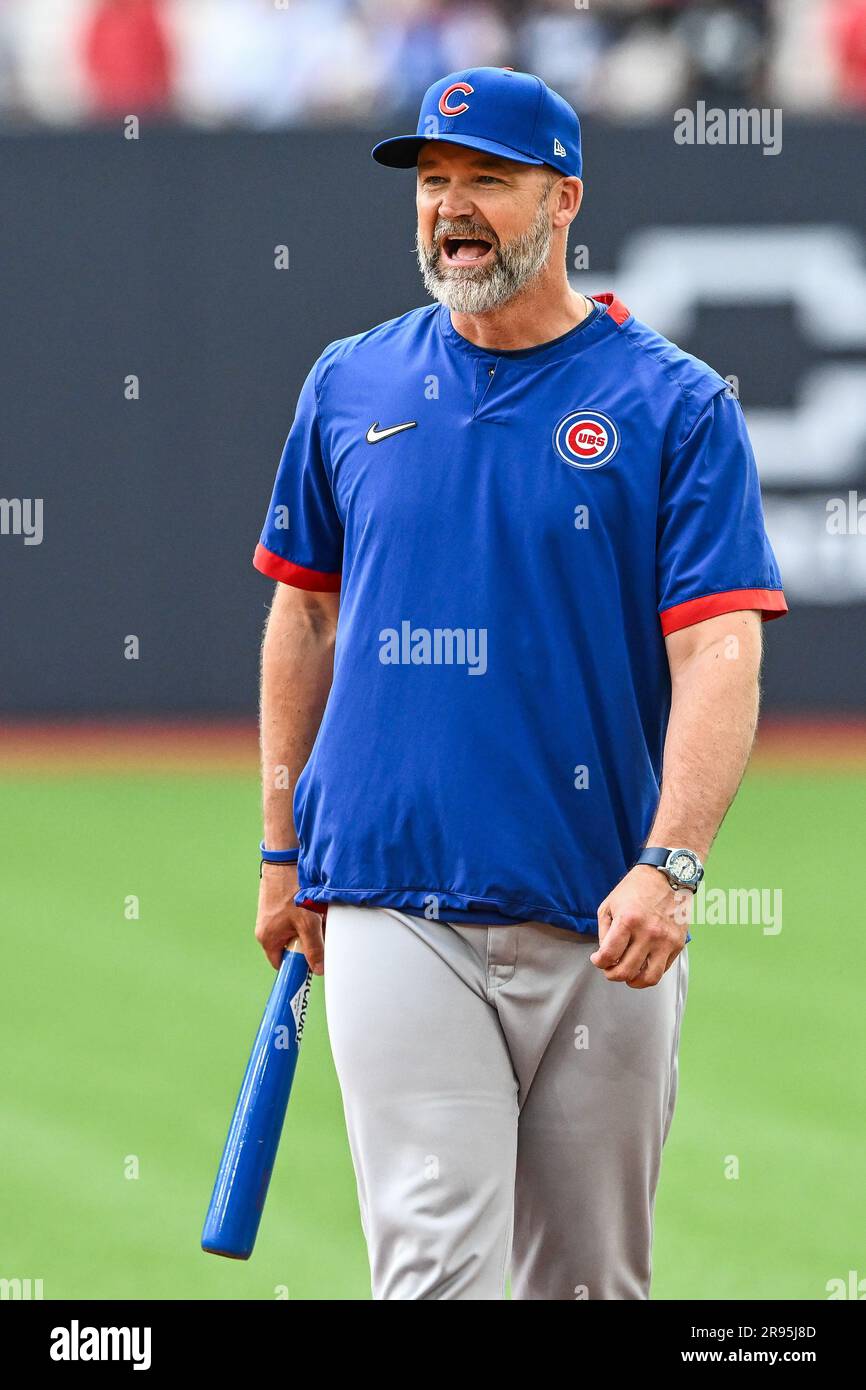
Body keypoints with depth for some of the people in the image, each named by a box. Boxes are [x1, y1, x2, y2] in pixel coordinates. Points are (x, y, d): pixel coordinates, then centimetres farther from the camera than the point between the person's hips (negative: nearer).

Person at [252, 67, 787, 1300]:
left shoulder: (674, 406, -2)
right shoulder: (352, 388, 7)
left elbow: (719, 652, -11)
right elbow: (306, 612, 18)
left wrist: (671, 863, -24)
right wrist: (283, 849, 16)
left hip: (601, 921, -1)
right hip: (395, 908, 1)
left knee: (592, 1274, 8)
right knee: (433, 1259, -12)